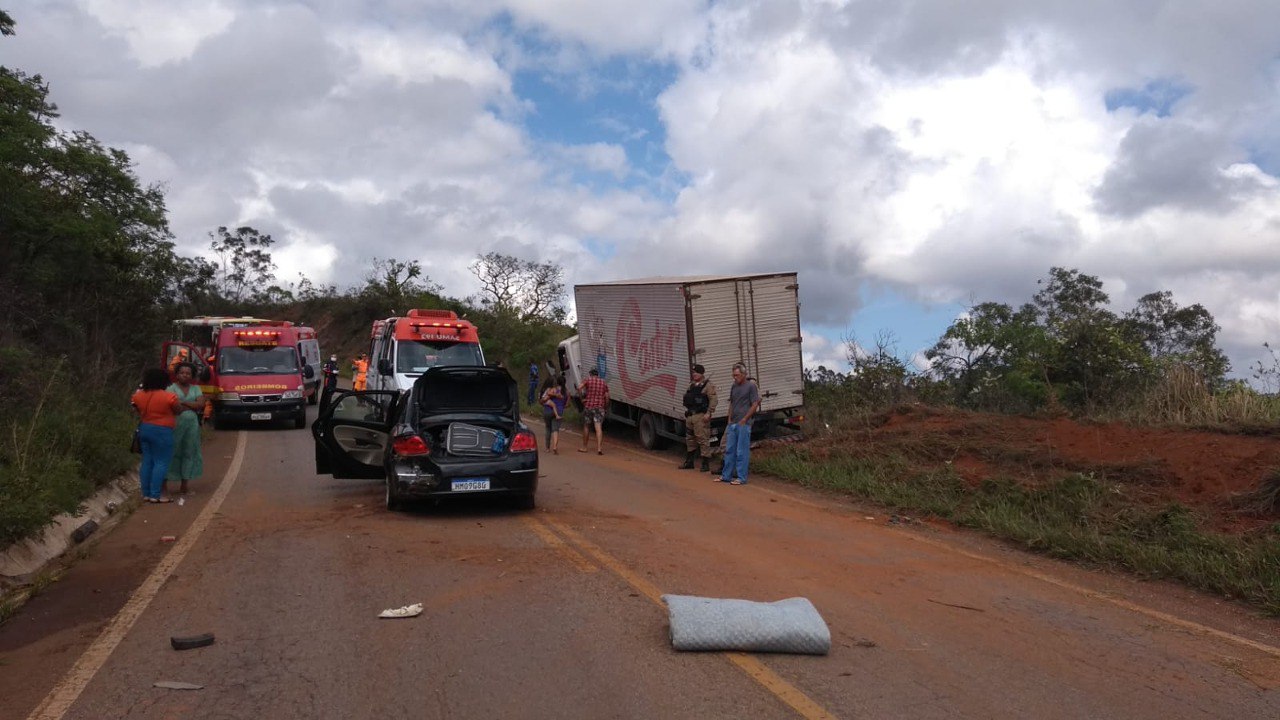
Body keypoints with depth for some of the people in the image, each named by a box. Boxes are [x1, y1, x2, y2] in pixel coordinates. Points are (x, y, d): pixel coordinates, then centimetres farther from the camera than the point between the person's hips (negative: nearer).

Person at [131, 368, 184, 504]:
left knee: (147, 461, 13)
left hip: (144, 429, 7)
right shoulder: (168, 397, -16)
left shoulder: (139, 395, 2)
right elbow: (179, 410, -3)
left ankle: (146, 494, 15)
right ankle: (155, 496, -6)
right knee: (161, 463, -3)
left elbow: (137, 409, 17)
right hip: (161, 431, -7)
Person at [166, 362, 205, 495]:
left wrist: (183, 403, -9)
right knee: (171, 452, -4)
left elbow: (201, 404, -2)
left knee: (189, 452, 6)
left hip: (192, 425, 4)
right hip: (175, 424, -4)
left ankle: (184, 484, 14)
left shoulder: (196, 388, 13)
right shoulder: (171, 388, 3)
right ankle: (164, 483, 3)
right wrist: (192, 406, -13)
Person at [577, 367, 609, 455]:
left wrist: (582, 397, -1)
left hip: (588, 406, -1)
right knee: (598, 428, -8)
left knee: (586, 427, 13)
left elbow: (579, 388, -13)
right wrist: (606, 406, 19)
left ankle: (584, 447, 22)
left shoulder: (588, 380, 2)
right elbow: (607, 397, 6)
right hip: (599, 408, 1)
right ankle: (599, 448, -19)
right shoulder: (604, 383, 10)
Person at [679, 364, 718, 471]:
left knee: (703, 439, -9)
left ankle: (706, 464, -4)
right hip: (690, 415, 9)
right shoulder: (691, 385, 18)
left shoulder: (708, 385, -7)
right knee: (690, 439, 15)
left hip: (701, 416, -9)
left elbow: (713, 400, -14)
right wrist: (687, 411, 17)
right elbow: (686, 397, 26)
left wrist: (708, 413, -21)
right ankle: (689, 462, 25)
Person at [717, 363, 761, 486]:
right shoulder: (733, 386, 14)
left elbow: (755, 405, -9)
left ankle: (741, 477, 4)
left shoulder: (751, 386, -7)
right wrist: (729, 419, 13)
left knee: (742, 452, -3)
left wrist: (744, 419, -12)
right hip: (732, 424, 7)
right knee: (729, 450, 11)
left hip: (743, 424, -7)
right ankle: (726, 475, 18)